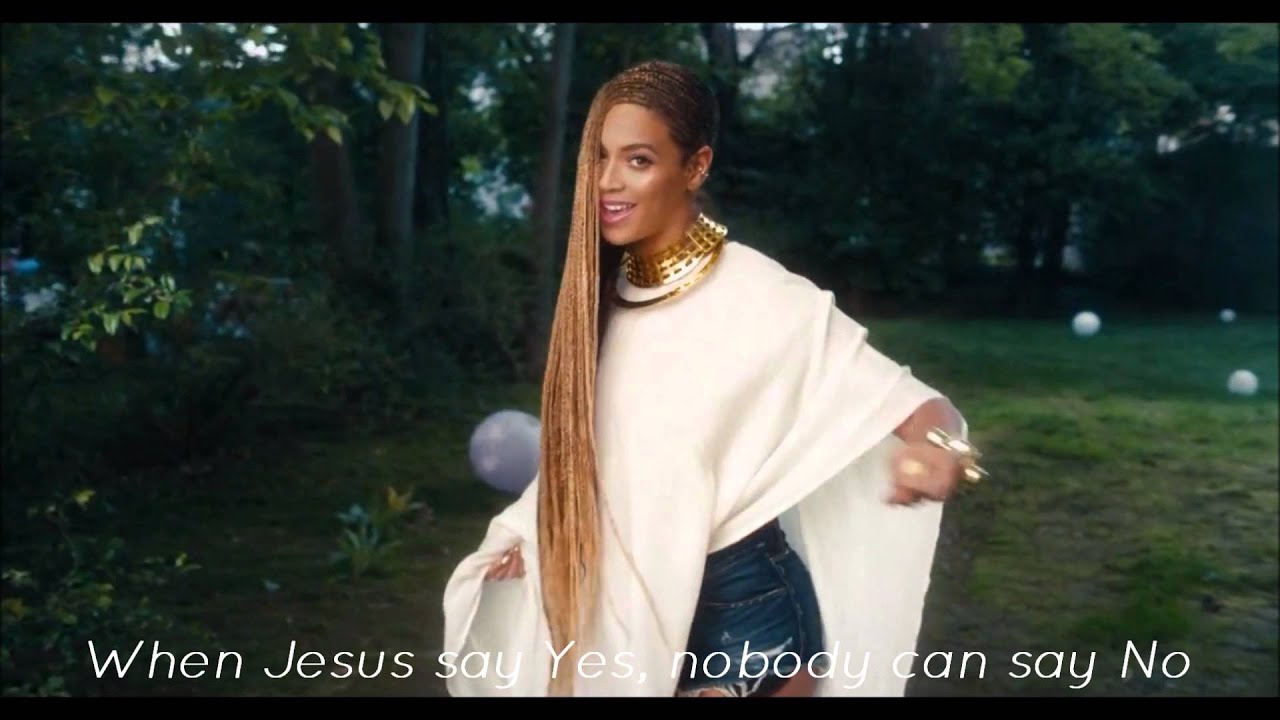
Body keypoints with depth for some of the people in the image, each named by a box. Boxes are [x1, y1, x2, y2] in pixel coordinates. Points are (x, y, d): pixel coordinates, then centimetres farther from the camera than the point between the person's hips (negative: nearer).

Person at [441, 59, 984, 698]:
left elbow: (911, 403, -19)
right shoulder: (604, 294, 0)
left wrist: (937, 449, -40)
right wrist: (530, 536, 4)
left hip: (743, 610, -5)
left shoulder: (761, 297, -19)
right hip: (631, 610, 6)